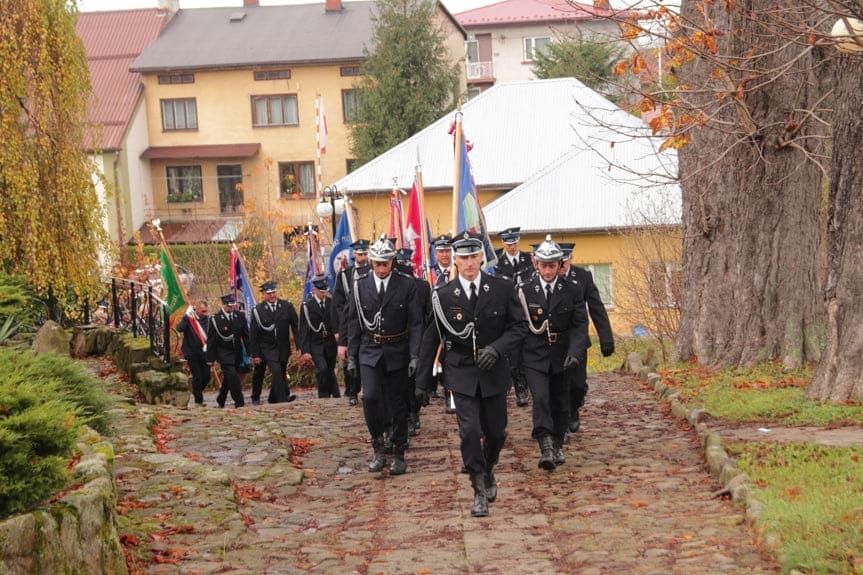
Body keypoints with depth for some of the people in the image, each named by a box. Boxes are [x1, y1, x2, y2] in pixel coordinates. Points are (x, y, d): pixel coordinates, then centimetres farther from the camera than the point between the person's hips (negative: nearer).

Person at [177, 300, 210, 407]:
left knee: (207, 376, 1)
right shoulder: (188, 319, -7)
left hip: (203, 353, 4)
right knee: (197, 376, -4)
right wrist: (187, 316, -31)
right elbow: (179, 328, -23)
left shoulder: (206, 320, 4)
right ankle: (198, 400, 7)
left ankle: (197, 391, 29)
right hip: (191, 353, -4)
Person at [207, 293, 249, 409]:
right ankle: (239, 402, -14)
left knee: (228, 378, 12)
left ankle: (221, 400, 30)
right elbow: (211, 340, -6)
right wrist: (210, 359, -7)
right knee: (232, 375, -17)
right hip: (223, 353, -4)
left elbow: (246, 336, 8)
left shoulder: (240, 317, 3)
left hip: (236, 352, 4)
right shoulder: (215, 319, -9)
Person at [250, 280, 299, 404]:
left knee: (281, 373, 8)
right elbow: (254, 335, -4)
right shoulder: (257, 310, -8)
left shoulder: (287, 306, -1)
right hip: (267, 348, -4)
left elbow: (296, 327, 1)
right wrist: (255, 354, -7)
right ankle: (282, 398, -19)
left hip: (283, 347, 4)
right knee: (276, 370, -20)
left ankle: (273, 398, 24)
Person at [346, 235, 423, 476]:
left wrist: (414, 356, -11)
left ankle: (398, 455, 17)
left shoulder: (406, 285, -5)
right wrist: (351, 355, 4)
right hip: (370, 351, 1)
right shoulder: (360, 284, -1)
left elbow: (415, 323, -4)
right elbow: (354, 322, 5)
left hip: (397, 352, -1)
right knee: (370, 397, -14)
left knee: (397, 404, 5)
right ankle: (379, 448, 3)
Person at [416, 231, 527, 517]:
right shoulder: (443, 296, -5)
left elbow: (519, 326, 0)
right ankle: (480, 492, 2)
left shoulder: (502, 289, -4)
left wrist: (497, 348, -18)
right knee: (470, 431, -10)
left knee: (495, 432, 11)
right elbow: (431, 340, 2)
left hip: (493, 372, 1)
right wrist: (423, 381, 4)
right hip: (461, 373, -1)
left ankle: (488, 471, 41)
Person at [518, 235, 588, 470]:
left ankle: (557, 446, 28)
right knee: (540, 398, -19)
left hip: (561, 357, 2)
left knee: (560, 404, 10)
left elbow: (580, 324, -4)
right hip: (534, 356, -2)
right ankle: (546, 448, -23)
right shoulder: (525, 291, -2)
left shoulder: (572, 291, 0)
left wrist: (575, 352, -20)